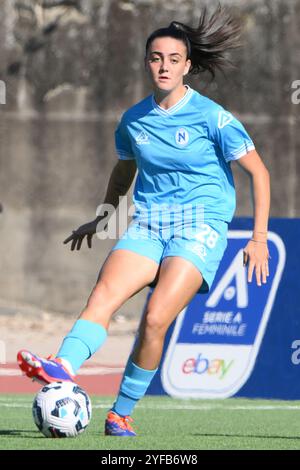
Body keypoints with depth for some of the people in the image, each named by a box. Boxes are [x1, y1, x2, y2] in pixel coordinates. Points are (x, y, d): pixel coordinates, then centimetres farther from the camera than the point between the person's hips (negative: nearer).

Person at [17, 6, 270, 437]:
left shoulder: (211, 117, -6)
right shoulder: (133, 121, 8)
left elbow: (258, 171, -1)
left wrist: (259, 238, -5)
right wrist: (104, 216, 23)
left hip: (201, 228, -4)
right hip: (147, 226, 4)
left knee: (155, 318, -23)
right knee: (103, 295, -24)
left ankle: (121, 413, -12)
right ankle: (62, 369, -47)